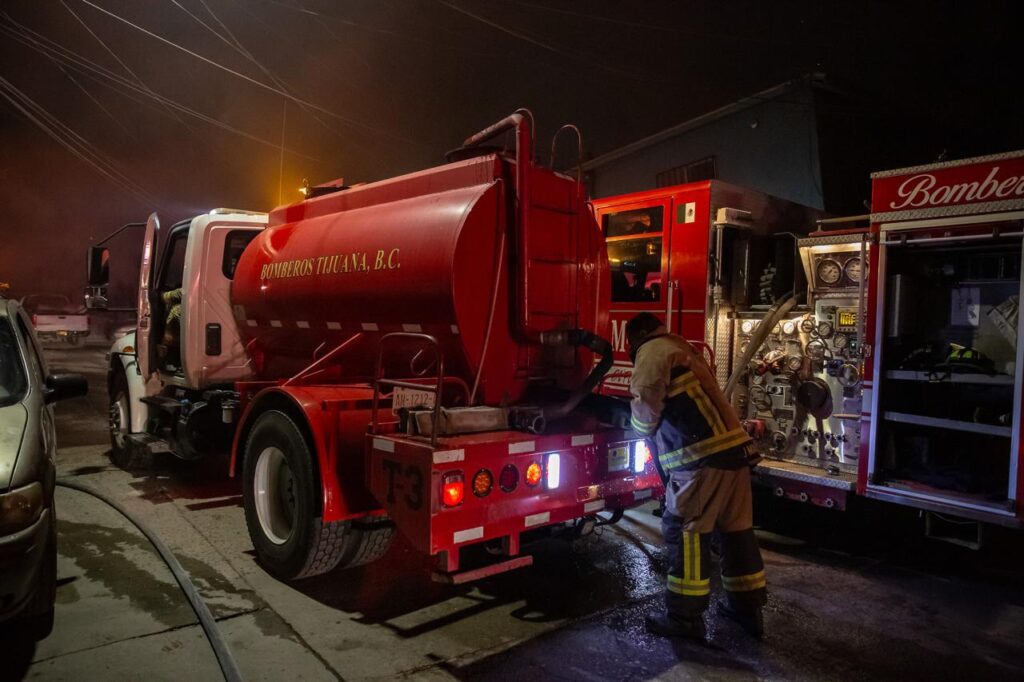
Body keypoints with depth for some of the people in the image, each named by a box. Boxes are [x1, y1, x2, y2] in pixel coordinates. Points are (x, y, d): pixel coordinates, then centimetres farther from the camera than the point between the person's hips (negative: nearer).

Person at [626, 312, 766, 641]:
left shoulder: (653, 351, -3)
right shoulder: (681, 349, 25)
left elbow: (646, 405, -10)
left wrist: (640, 427, 10)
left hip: (703, 456, -9)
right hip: (732, 449, 9)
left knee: (684, 531, -2)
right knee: (737, 529, 15)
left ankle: (685, 616, 5)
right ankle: (747, 608, 26)